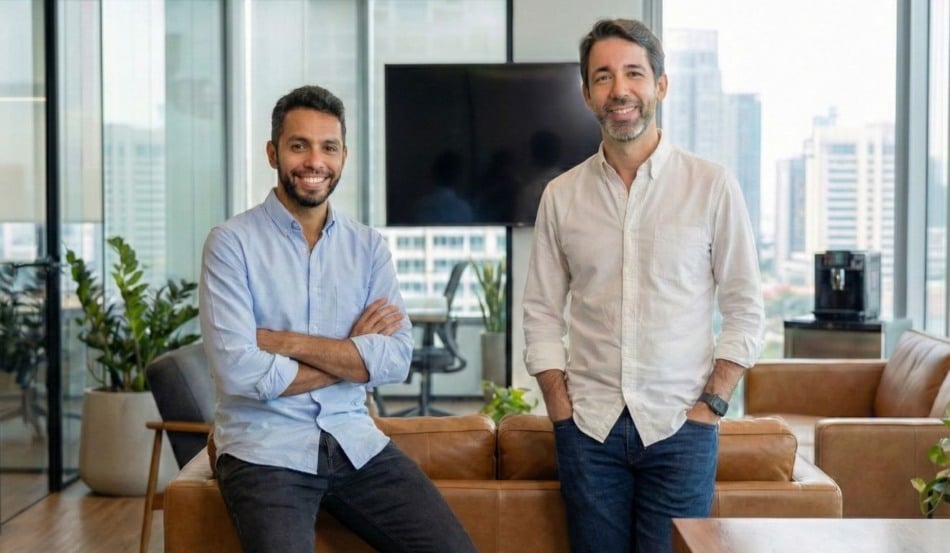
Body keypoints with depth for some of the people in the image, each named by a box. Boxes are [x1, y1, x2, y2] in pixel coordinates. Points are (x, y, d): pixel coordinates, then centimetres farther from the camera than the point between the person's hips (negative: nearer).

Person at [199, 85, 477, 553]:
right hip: (264, 451, -3)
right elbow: (238, 371, -16)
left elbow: (397, 358, -5)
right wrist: (353, 355, -7)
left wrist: (288, 342, -13)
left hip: (354, 441, 4)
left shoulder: (368, 246, 7)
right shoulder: (231, 242, -6)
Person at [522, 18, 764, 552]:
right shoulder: (562, 196, 5)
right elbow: (542, 315, 7)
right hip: (589, 428, 2)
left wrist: (710, 404, -6)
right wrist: (562, 411, -1)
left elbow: (746, 310, 1)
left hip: (680, 428, -2)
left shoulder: (713, 186, -1)